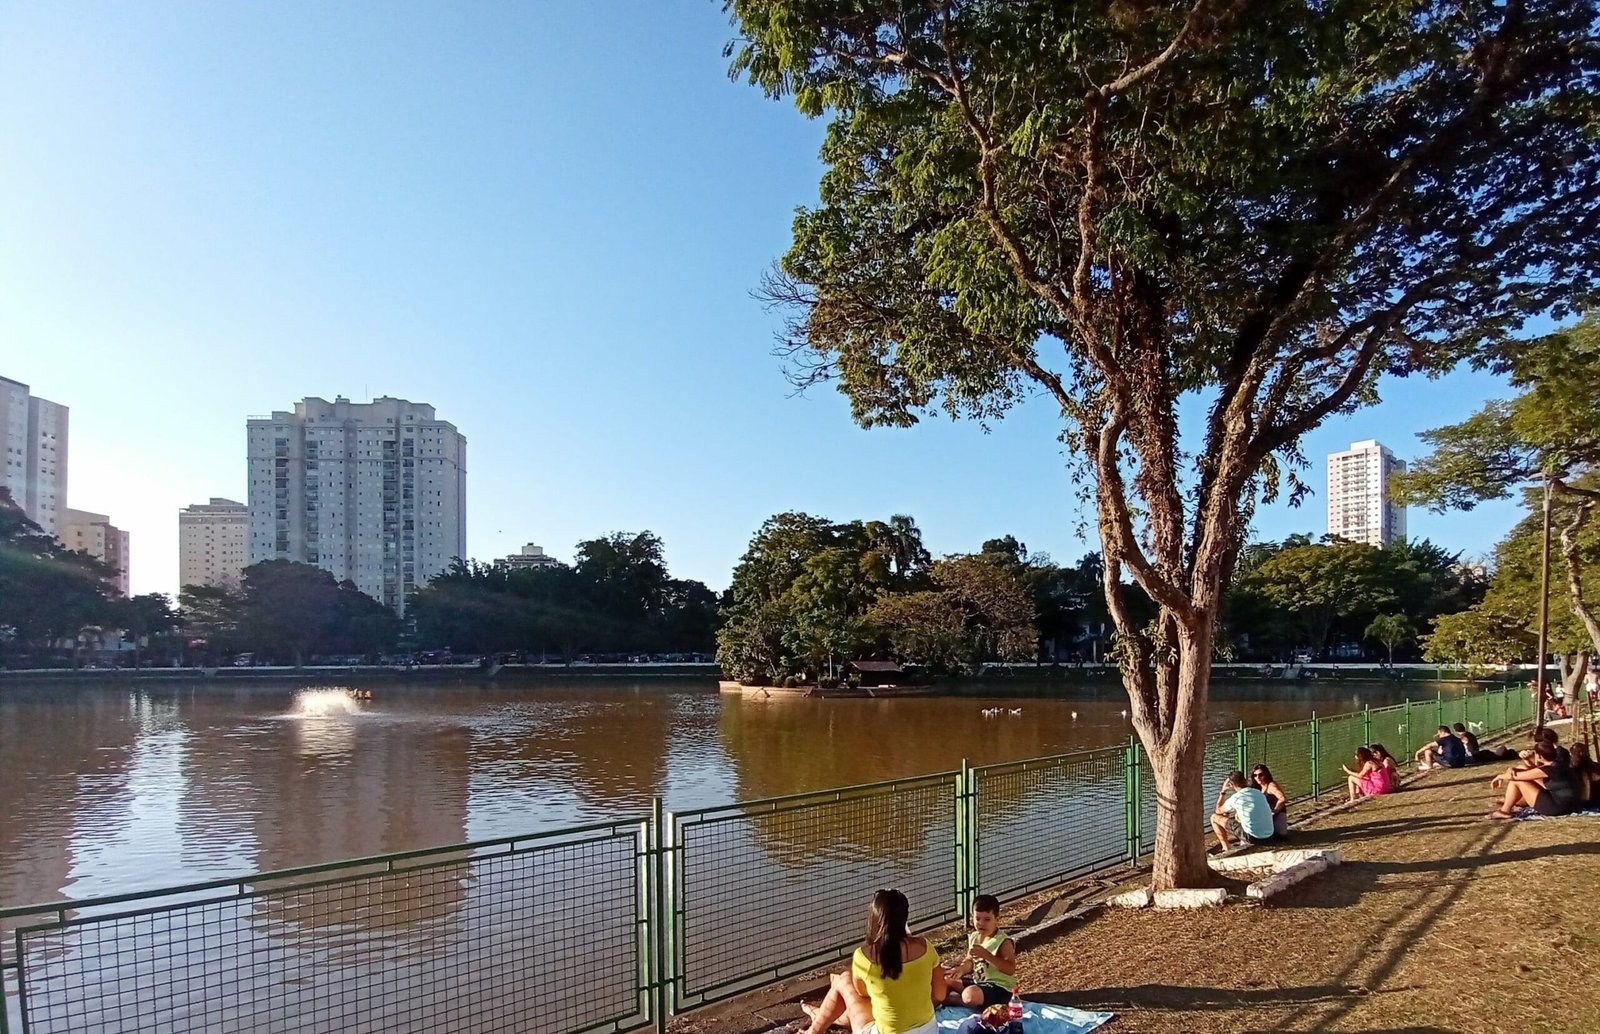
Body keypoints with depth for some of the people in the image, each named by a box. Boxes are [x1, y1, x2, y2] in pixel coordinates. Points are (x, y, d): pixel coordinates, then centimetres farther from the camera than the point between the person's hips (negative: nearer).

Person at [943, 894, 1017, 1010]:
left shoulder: (1004, 941, -19)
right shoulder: (974, 937, 3)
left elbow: (1011, 969, -29)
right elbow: (969, 961, 13)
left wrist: (986, 954, -35)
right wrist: (961, 969, -11)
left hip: (999, 987, -9)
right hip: (978, 981, 9)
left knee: (971, 995, -36)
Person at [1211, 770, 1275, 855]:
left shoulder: (1235, 798, -11)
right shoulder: (1259, 793, 7)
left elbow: (1218, 811, 8)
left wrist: (1223, 792, 14)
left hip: (1253, 838, -7)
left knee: (1214, 817, 5)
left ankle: (1227, 849, 12)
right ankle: (1243, 842, 24)